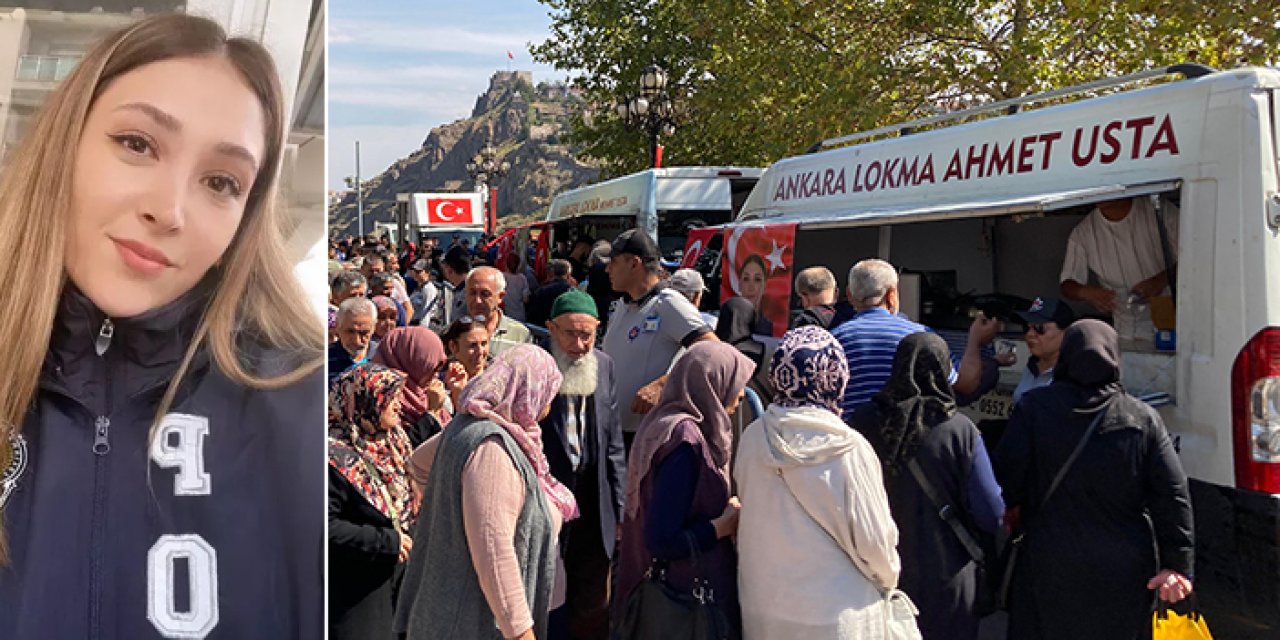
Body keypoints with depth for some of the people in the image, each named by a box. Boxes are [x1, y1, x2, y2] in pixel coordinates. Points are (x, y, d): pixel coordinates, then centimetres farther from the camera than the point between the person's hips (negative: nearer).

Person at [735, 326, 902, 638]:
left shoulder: (753, 438, -9)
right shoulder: (849, 450, -20)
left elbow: (749, 519, 4)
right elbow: (873, 538, -12)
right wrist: (888, 576, 9)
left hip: (763, 611, 4)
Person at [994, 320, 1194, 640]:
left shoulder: (1033, 408, -6)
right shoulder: (1143, 418, -2)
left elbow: (1007, 480, -9)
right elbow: (1173, 495, -4)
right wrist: (1176, 564, -1)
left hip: (1050, 569, -1)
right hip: (1124, 572, 2)